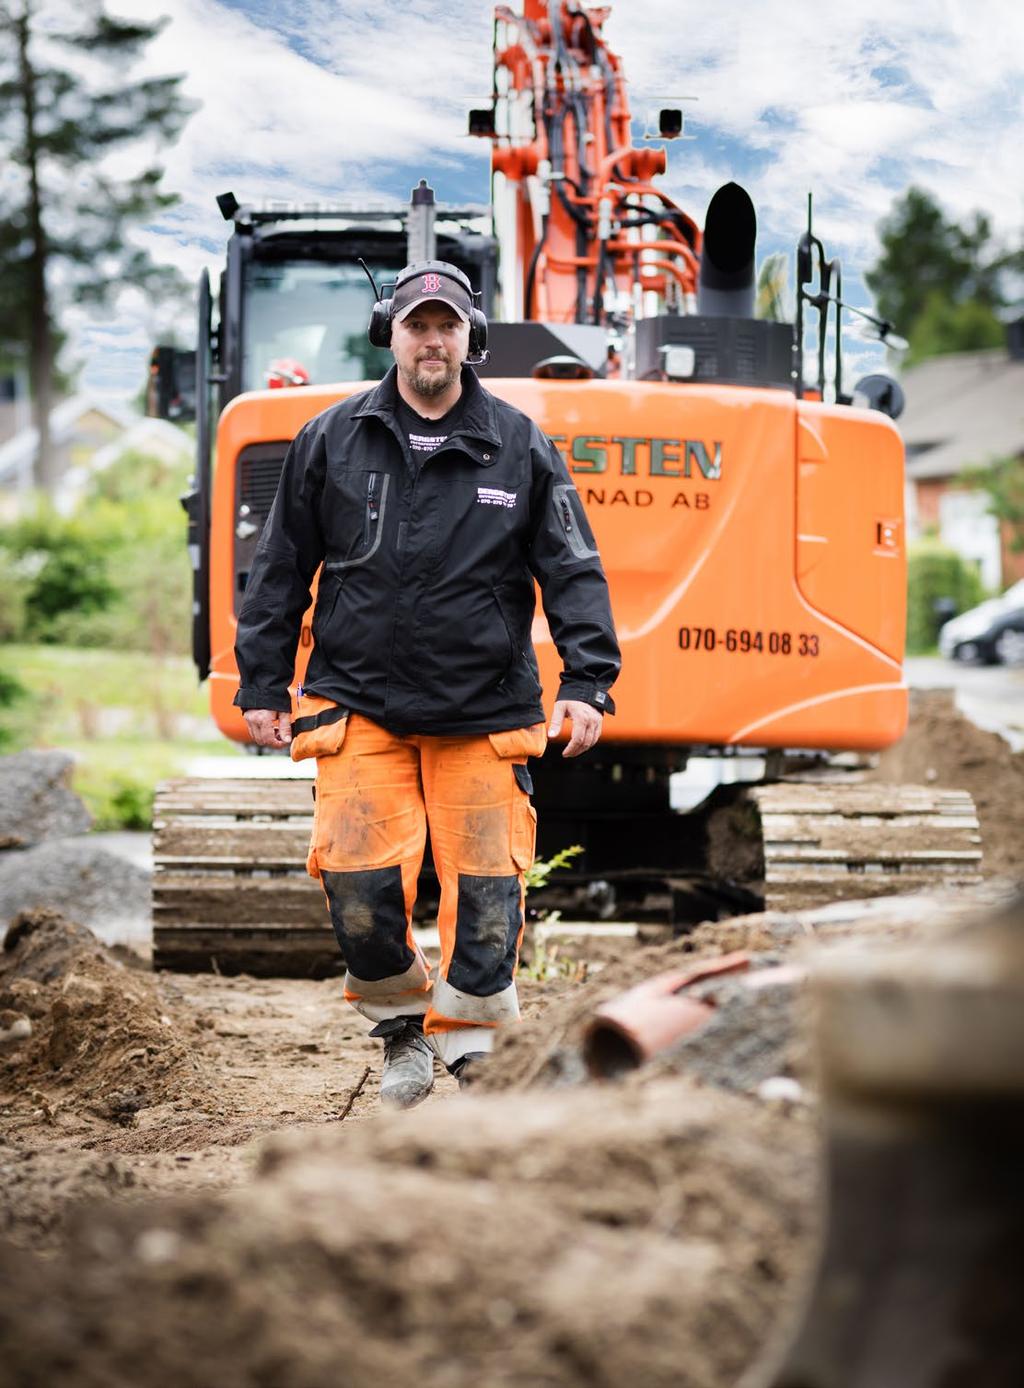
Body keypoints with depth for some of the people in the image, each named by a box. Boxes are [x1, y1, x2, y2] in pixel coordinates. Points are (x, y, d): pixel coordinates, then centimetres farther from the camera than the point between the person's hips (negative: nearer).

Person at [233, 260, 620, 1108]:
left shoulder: (519, 448, 5)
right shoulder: (331, 442, 6)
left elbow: (574, 571, 4)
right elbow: (281, 571, 11)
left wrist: (588, 680, -7)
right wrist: (263, 686, 8)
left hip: (484, 715, 0)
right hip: (360, 704, 0)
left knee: (485, 886, -4)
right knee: (359, 879, -9)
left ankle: (468, 1047, 8)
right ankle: (401, 1027, 13)